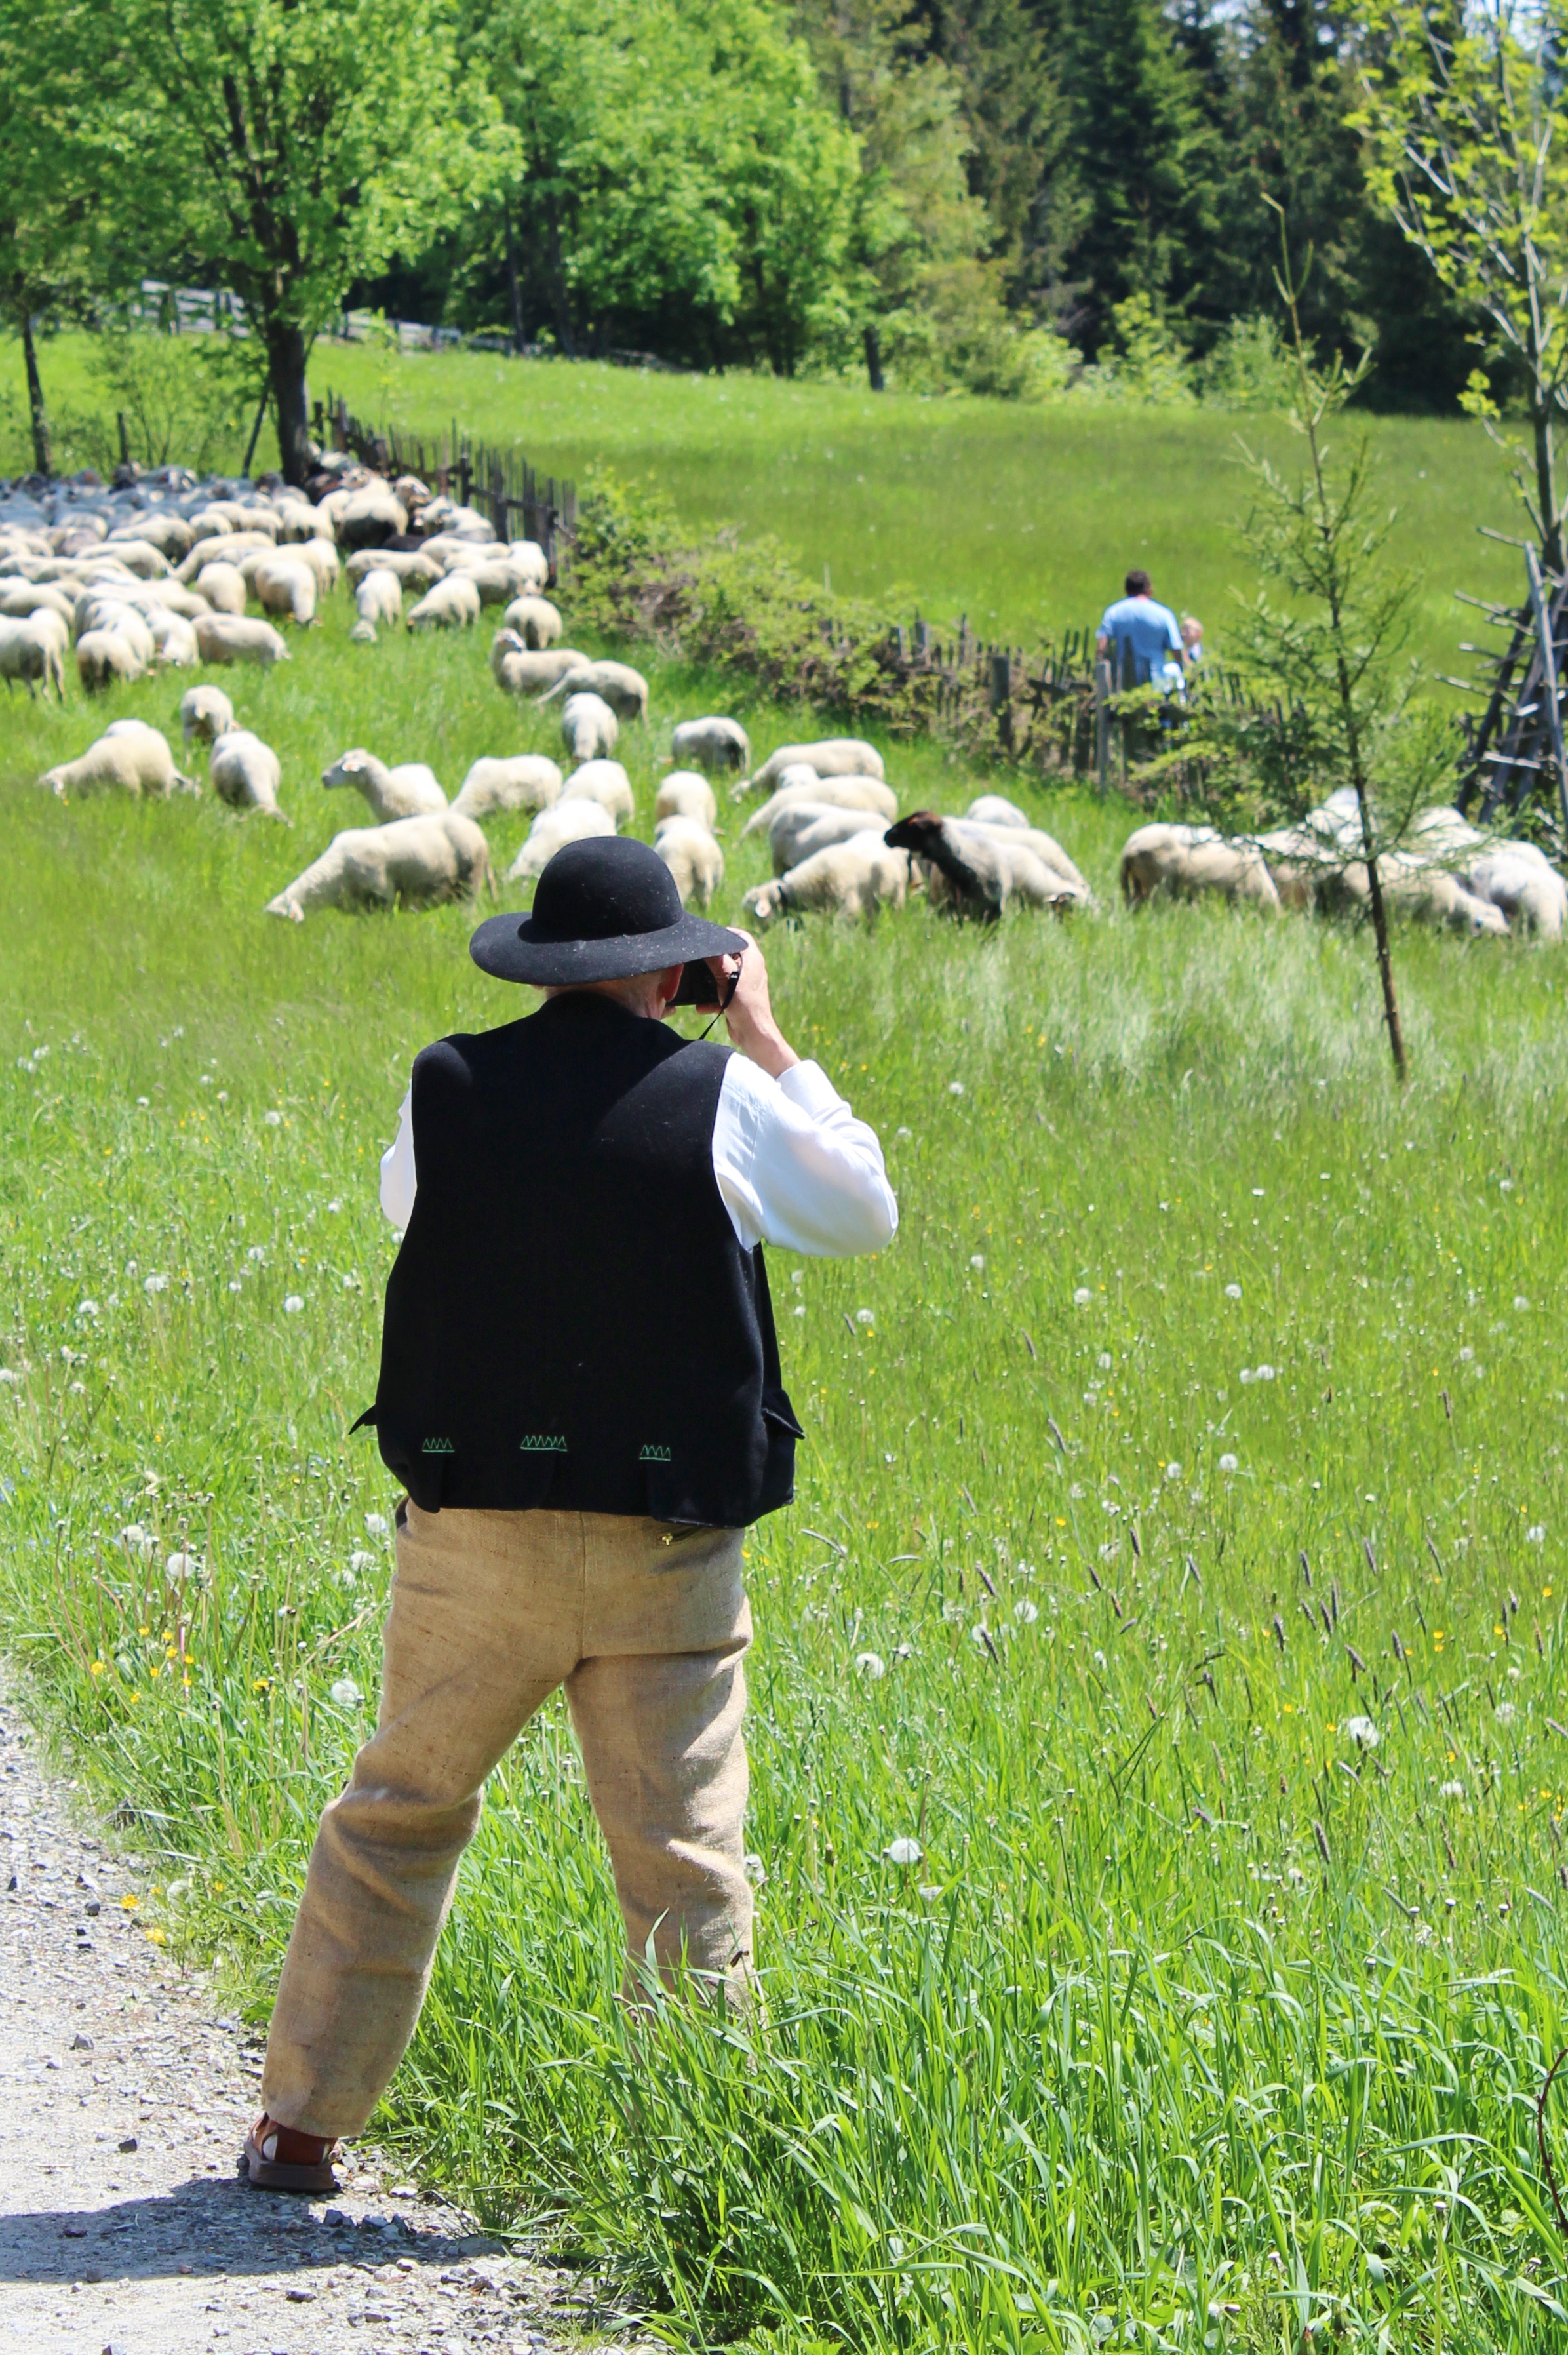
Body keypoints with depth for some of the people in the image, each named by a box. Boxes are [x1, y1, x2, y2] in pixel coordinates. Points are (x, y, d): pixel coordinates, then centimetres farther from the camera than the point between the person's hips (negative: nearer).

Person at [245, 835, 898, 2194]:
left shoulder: (447, 1090, -3)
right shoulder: (721, 1100, -7)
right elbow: (866, 1215, 10)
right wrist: (766, 1041, 15)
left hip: (475, 1540, 2)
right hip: (667, 1557, -2)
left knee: (397, 1818, 15)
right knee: (689, 1861, 4)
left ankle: (301, 2123, 20)